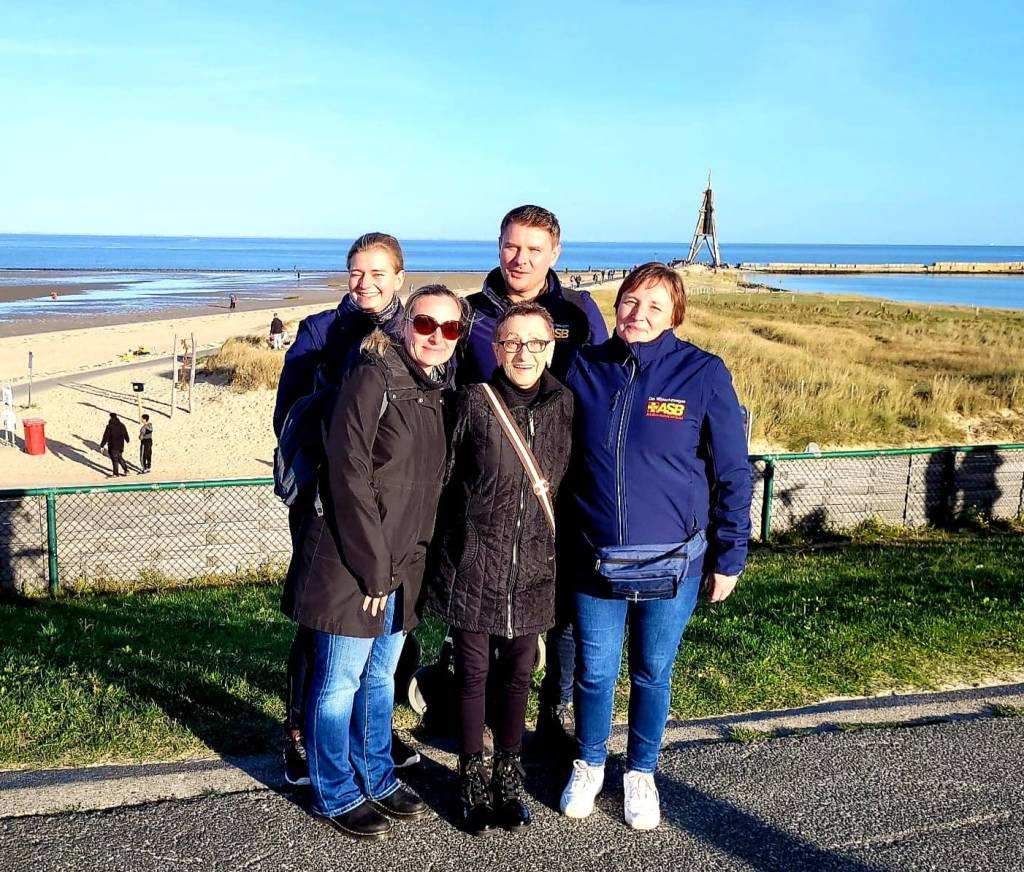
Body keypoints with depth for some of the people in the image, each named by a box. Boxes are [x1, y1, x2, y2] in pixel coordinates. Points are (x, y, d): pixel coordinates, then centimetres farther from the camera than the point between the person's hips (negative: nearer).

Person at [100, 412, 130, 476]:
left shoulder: (109, 427, -16)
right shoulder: (122, 426, 0)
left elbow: (105, 437, -15)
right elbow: (126, 434, 13)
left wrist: (102, 446, -10)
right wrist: (127, 440, 33)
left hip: (113, 447, -5)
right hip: (120, 446, 5)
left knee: (115, 459, 4)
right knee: (120, 457, 22)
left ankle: (116, 474, 12)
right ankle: (126, 470, 21)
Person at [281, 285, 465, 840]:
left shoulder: (443, 392, 8)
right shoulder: (373, 378, -14)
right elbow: (349, 477, -18)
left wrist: (408, 562, 5)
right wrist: (373, 568, -18)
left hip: (402, 566, 7)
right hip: (350, 561, -7)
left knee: (380, 676, 20)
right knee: (340, 682, 6)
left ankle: (376, 779, 35)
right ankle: (336, 795, 23)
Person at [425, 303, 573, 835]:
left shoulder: (562, 404, 0)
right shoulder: (473, 402, -10)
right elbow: (443, 477, -2)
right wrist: (447, 547, 1)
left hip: (531, 571, 3)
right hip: (471, 567, -2)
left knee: (517, 674, 13)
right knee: (472, 674, 9)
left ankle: (508, 778, 31)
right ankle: (473, 782, 27)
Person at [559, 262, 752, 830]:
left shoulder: (703, 373, -9)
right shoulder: (584, 369, -2)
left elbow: (732, 472, -4)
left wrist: (729, 556, -3)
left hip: (673, 562, -1)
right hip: (595, 557, 2)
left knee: (653, 672, 15)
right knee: (594, 672, 13)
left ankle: (641, 773, 37)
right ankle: (589, 765, 38)